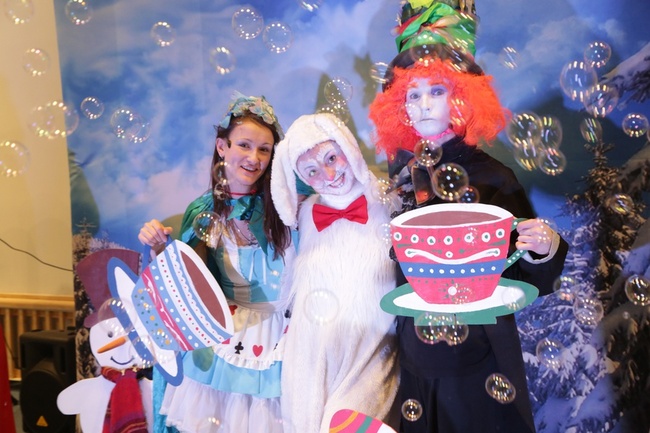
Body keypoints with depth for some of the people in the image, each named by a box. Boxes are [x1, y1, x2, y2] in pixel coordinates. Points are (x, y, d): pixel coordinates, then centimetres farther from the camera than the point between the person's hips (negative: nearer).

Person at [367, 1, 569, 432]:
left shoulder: (492, 176, -10)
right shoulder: (400, 175, -1)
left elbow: (528, 280, -9)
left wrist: (544, 250, -27)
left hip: (481, 359, -3)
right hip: (417, 360, 3)